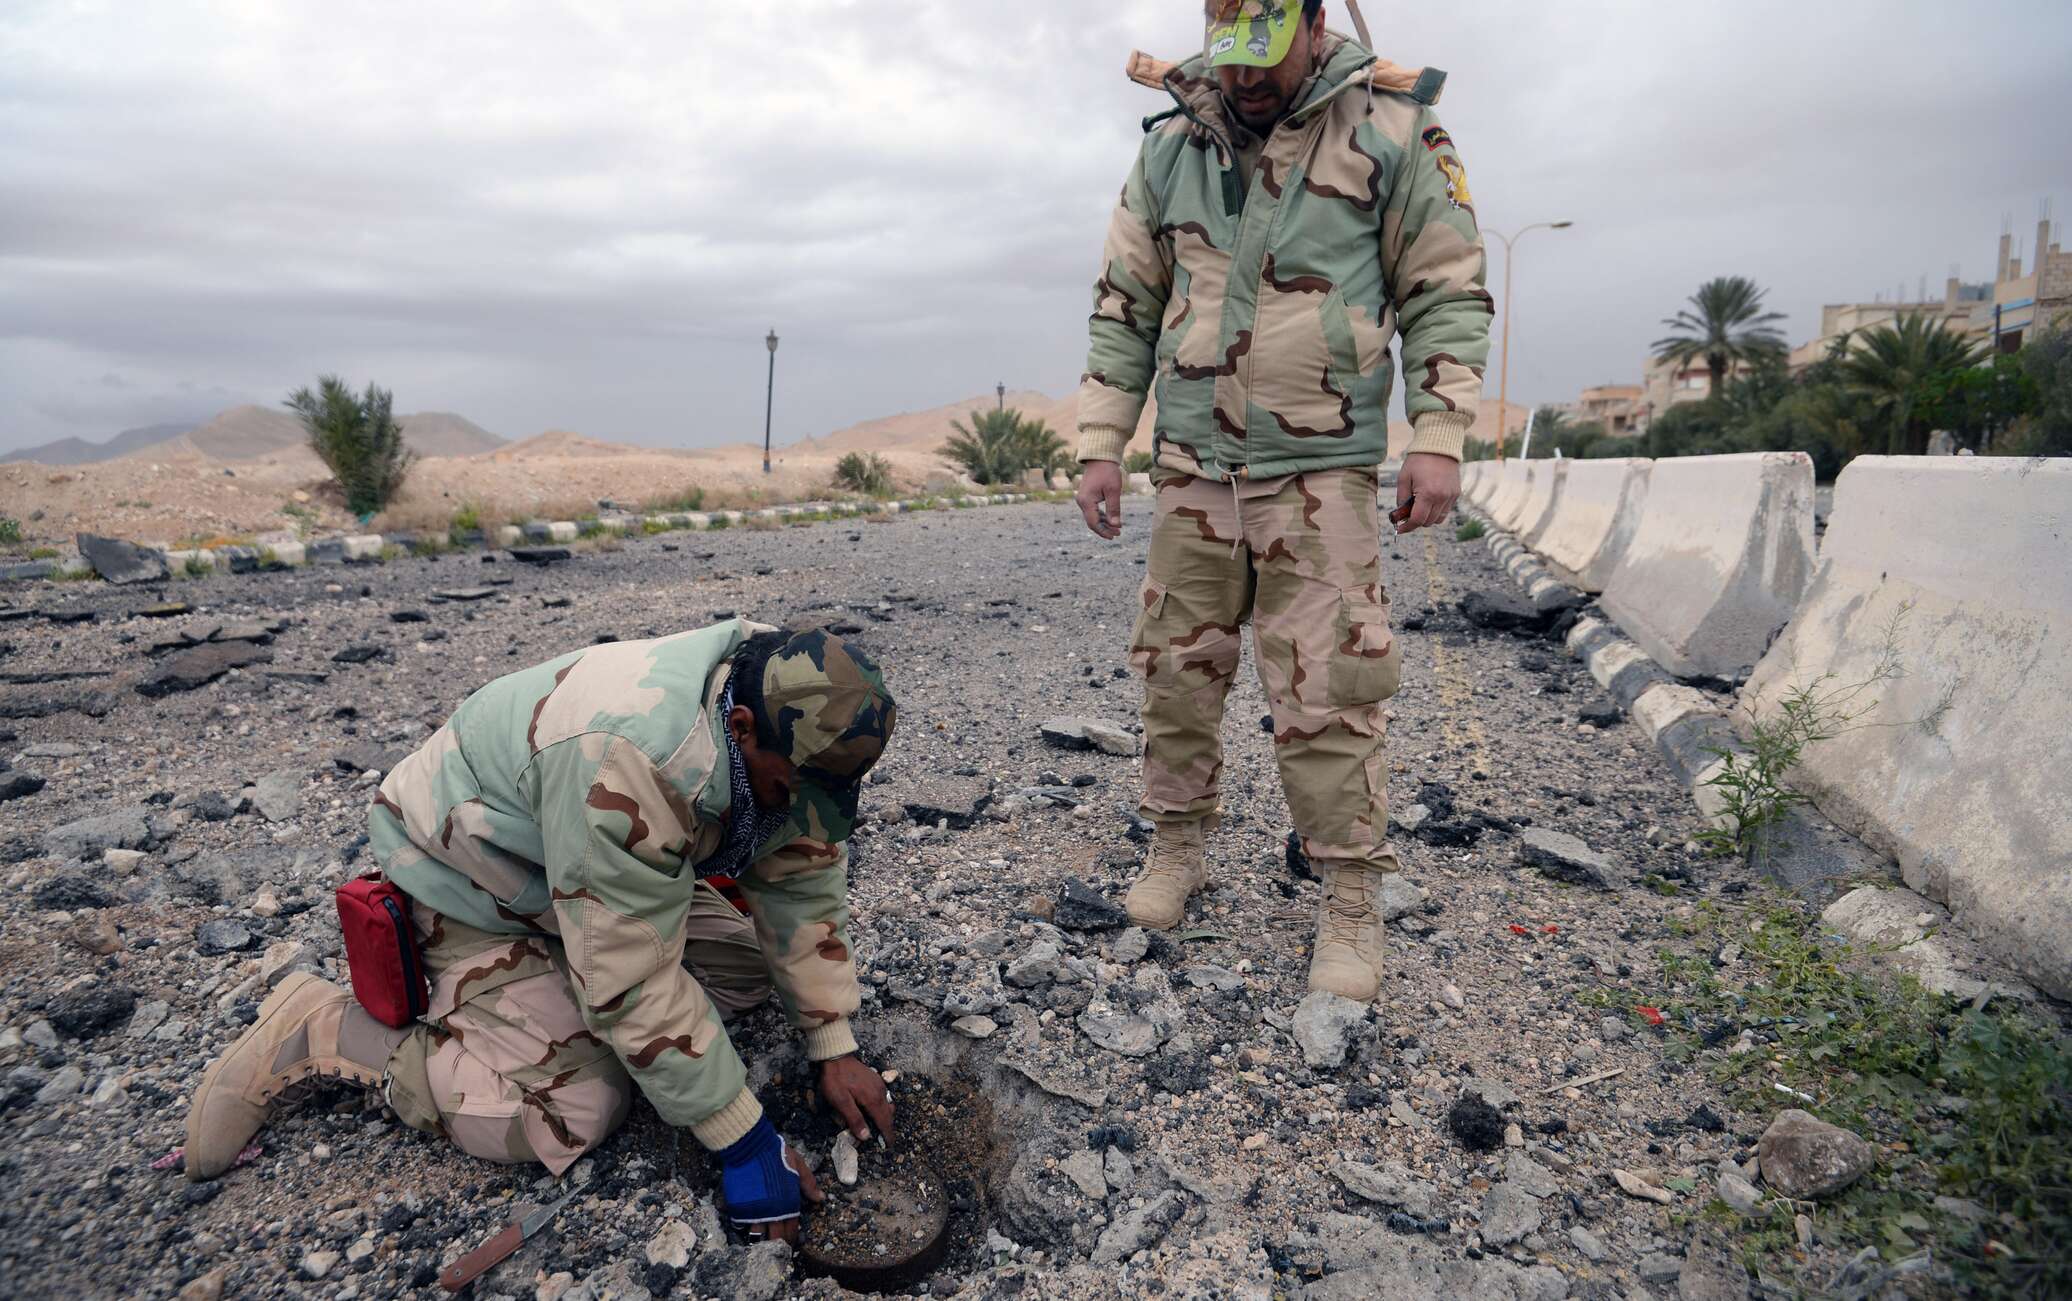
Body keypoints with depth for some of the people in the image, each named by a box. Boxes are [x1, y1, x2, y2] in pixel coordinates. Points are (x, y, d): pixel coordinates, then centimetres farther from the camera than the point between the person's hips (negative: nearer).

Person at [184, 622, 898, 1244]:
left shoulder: (786, 726, -18)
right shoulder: (622, 764, -42)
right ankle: (315, 1032, -3)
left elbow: (805, 880, -7)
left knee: (752, 956, -4)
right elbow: (632, 983, -36)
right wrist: (741, 1140, -27)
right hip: (469, 880, -7)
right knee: (576, 1112, -17)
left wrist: (836, 1049, -10)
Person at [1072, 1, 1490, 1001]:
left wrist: (1438, 437, -9)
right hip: (1192, 469, 4)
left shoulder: (1392, 126, -1)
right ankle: (1178, 849, 28)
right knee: (1176, 675, 9)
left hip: (1322, 474, -3)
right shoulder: (1172, 145, 8)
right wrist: (1100, 446, 6)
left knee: (1325, 699, -5)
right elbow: (1123, 309, 11)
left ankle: (1350, 904, 10)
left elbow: (1446, 292, 1)